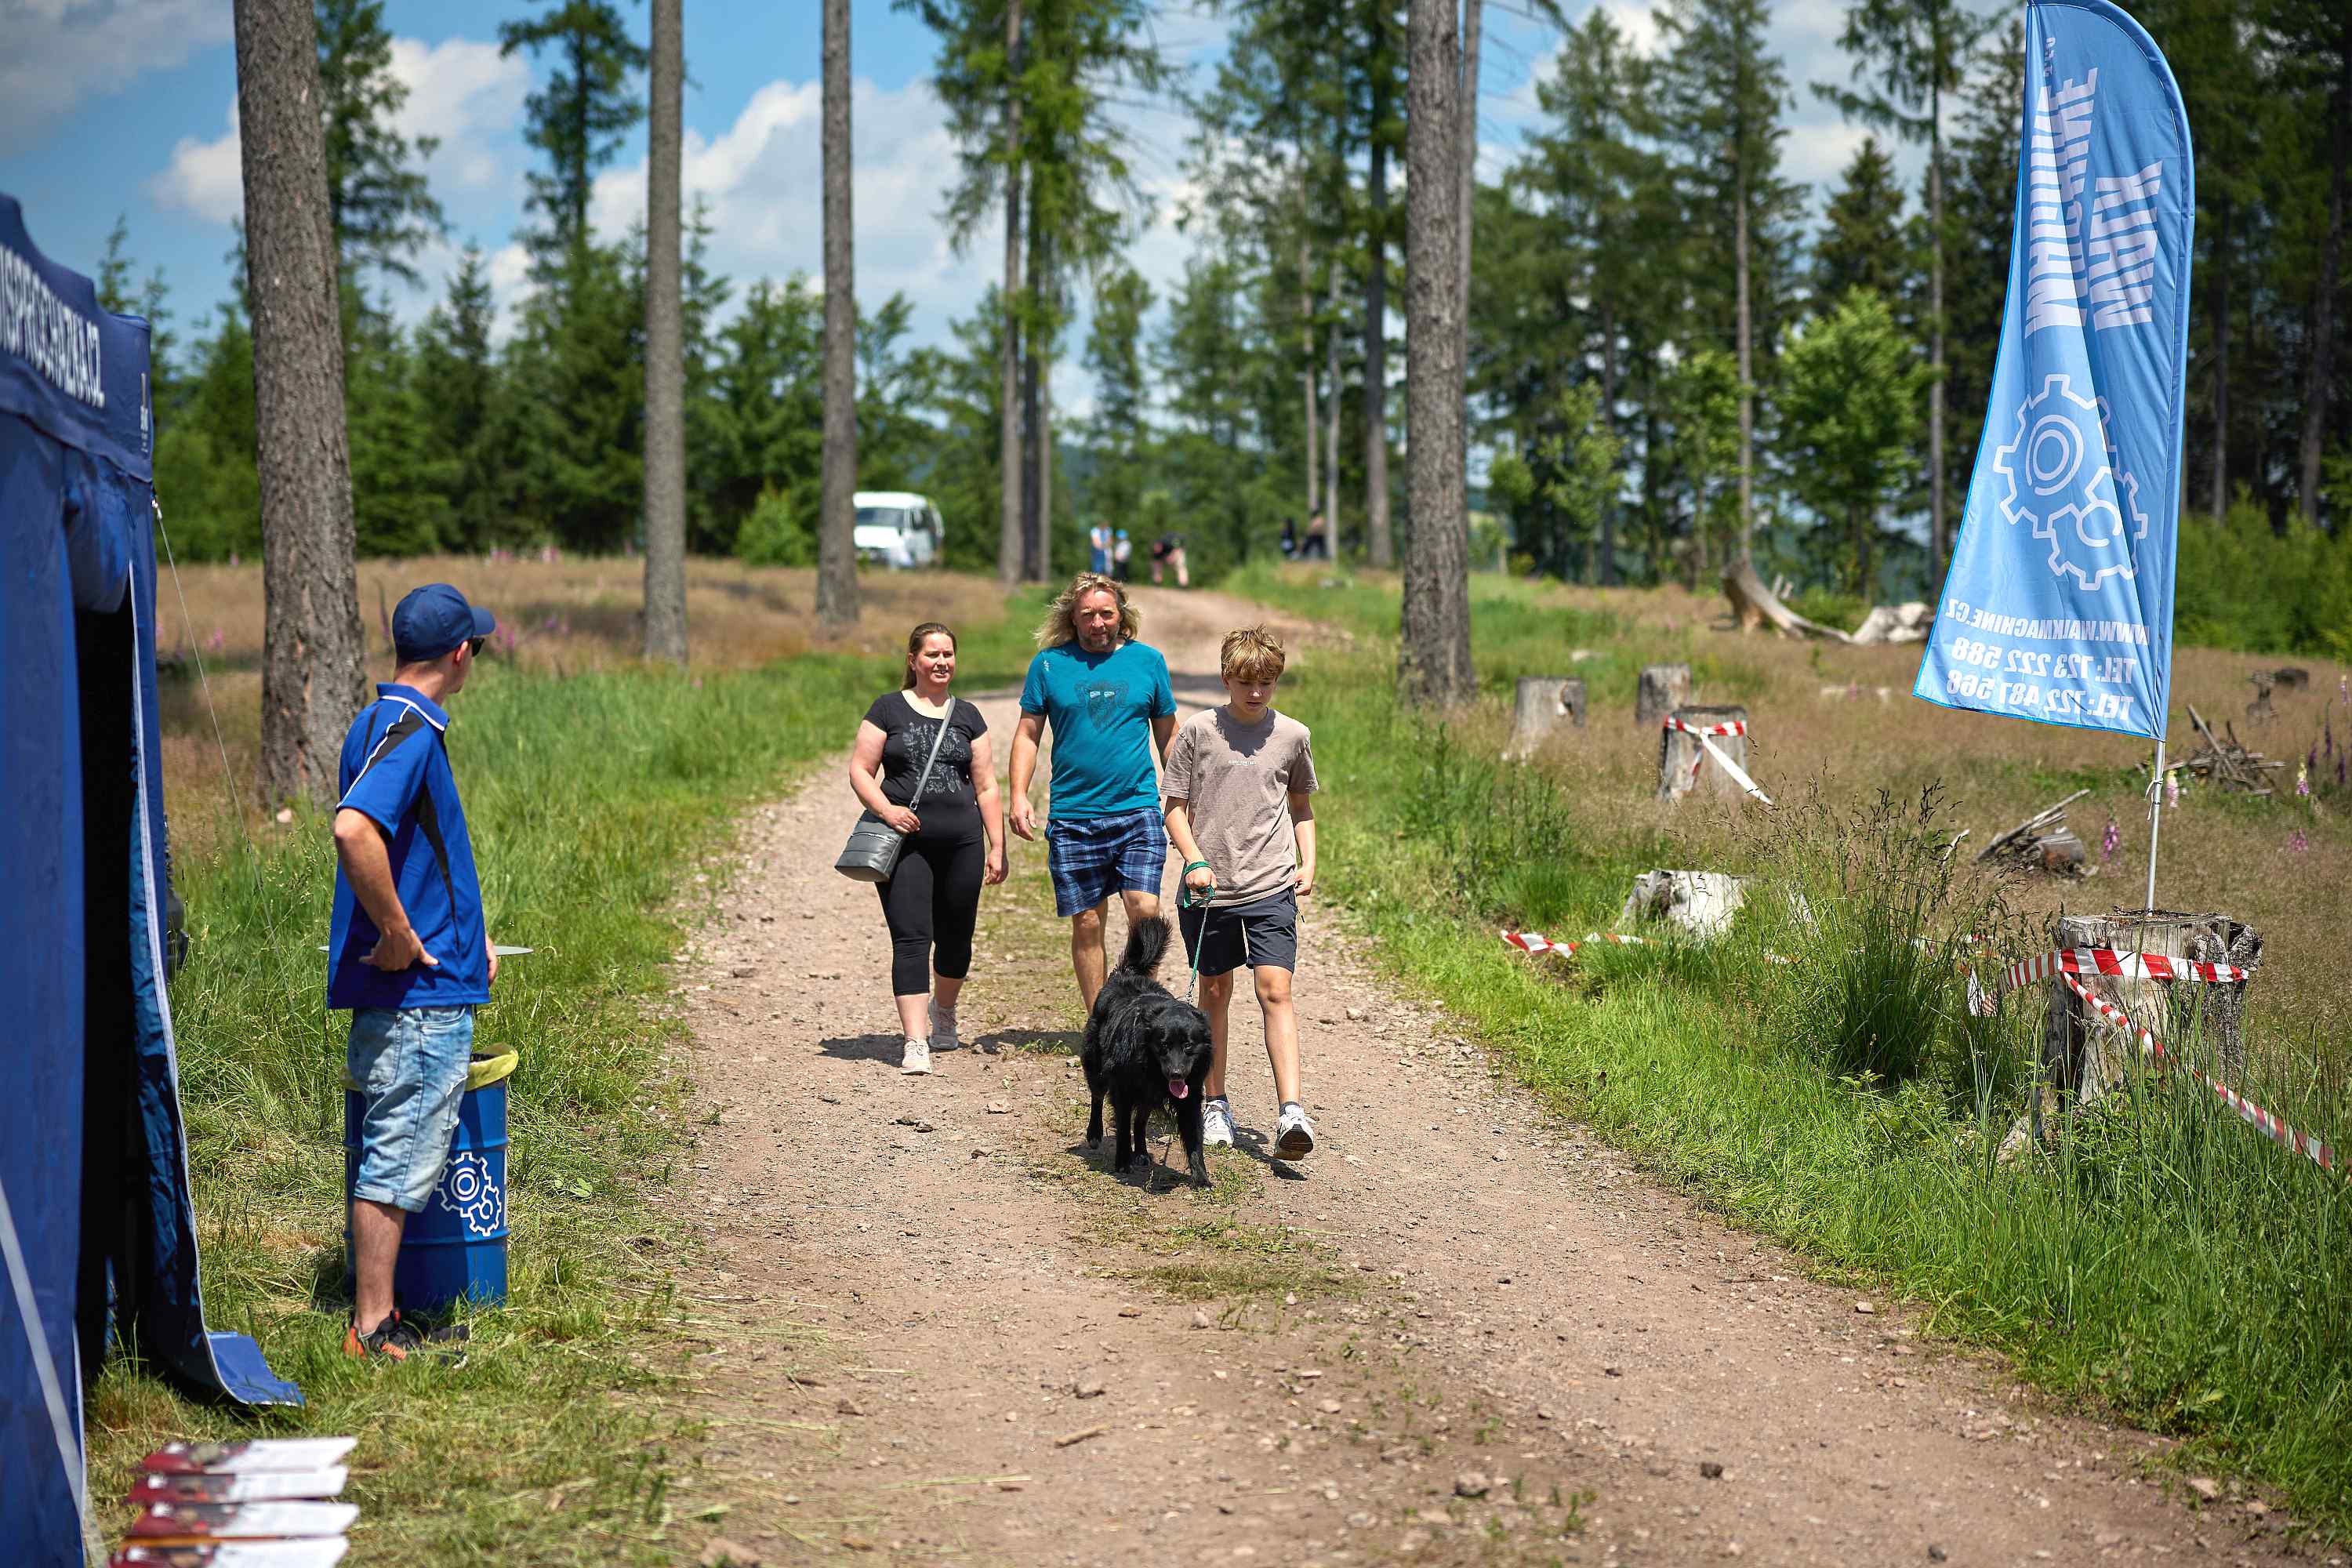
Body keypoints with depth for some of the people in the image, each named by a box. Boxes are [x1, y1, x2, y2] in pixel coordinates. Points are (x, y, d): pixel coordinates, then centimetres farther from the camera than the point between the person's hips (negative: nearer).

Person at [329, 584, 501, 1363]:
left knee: (400, 1153, 14)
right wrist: (399, 935, -23)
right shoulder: (406, 730, -16)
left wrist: (471, 931, 21)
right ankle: (374, 1332, 0)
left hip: (430, 991, 10)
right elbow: (353, 830, -33)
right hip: (417, 992, -10)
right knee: (398, 1158, -5)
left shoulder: (396, 724, 16)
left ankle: (381, 1315, 21)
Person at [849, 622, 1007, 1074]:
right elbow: (859, 771, 1)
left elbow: (986, 787, 14)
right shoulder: (889, 709, 4)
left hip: (961, 844, 3)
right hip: (905, 844, -3)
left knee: (955, 937, 11)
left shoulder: (967, 716, 12)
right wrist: (887, 809, -16)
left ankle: (943, 1011, 40)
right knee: (911, 939, -11)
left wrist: (997, 847, 8)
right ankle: (915, 1042, -14)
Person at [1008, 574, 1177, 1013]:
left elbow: (1168, 736, 13)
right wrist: (1019, 795, -5)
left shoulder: (1148, 660, 6)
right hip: (1073, 817, 0)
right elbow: (1028, 734, 7)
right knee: (1087, 922, 3)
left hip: (1138, 812, 0)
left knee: (1144, 911, -14)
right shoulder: (1049, 663, 4)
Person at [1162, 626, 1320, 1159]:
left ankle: (1290, 1111, -19)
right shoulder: (1199, 730, 0)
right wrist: (1195, 860, -11)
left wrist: (1308, 864, 7)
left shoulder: (1292, 735, 6)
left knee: (1275, 989, -12)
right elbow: (1175, 807, 3)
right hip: (1210, 887, 0)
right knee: (1215, 992, 9)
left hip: (1272, 886, 0)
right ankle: (1214, 1103, 24)